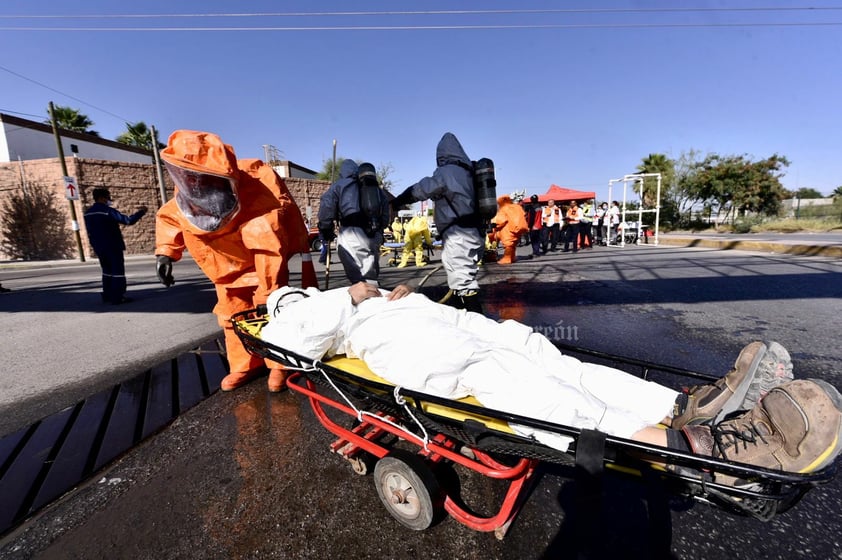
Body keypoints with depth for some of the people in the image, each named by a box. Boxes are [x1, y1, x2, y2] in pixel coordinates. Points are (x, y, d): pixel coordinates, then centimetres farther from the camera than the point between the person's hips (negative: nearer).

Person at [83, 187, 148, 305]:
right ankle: (117, 298, -7)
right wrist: (141, 212, -8)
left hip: (98, 248, 8)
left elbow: (89, 231, 16)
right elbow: (128, 220, -19)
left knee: (107, 271, 19)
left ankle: (107, 296, 23)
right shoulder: (108, 211, -14)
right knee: (118, 271, -4)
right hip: (113, 246, -8)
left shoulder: (88, 213, 10)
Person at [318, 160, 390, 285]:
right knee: (371, 274, 13)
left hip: (351, 233, -5)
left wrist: (326, 230, 11)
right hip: (374, 235, 5)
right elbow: (385, 216, 24)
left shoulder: (340, 185, 13)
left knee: (357, 276, -6)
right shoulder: (378, 189, 27)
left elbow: (326, 206, 2)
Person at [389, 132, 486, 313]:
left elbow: (420, 189, -4)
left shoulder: (446, 172, -8)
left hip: (458, 235, -9)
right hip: (474, 231, 9)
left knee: (462, 280, -10)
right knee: (466, 276, 17)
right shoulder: (468, 172, 16)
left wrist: (396, 202, 8)